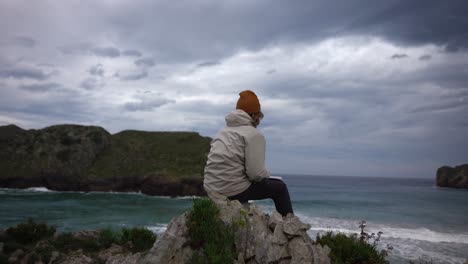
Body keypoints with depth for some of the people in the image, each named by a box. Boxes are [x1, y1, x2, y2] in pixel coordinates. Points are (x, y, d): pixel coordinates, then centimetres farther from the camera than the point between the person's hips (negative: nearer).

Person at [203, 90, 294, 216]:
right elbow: (256, 173, -17)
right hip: (234, 192, -8)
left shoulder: (223, 131, 15)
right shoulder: (254, 134, -8)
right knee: (280, 187, 11)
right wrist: (267, 173, 5)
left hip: (212, 191, 8)